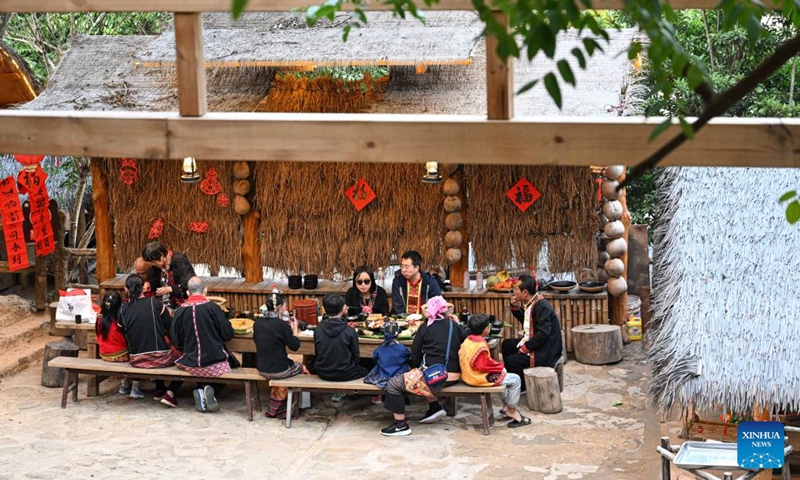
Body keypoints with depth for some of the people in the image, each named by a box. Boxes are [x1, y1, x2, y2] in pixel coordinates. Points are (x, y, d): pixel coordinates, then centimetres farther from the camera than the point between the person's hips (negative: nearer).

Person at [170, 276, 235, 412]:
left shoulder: (180, 311, -5)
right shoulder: (213, 307, -12)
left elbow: (176, 342, 2)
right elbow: (228, 334, -6)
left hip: (190, 364, 2)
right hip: (215, 363, -2)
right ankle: (212, 391, -1)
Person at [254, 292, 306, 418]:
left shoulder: (258, 322, -2)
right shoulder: (281, 325, -20)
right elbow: (295, 346, -13)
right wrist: (294, 329, 0)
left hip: (261, 369, 6)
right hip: (278, 370, -6)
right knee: (301, 368, 23)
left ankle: (275, 409, 23)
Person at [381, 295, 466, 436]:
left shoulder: (426, 327, 1)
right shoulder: (455, 326, 8)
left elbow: (415, 356, 4)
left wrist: (416, 367, 23)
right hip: (454, 376, 7)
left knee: (393, 384, 0)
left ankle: (401, 425, -4)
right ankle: (435, 407, 23)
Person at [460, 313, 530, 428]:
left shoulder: (467, 341, 6)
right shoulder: (480, 344, -23)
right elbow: (482, 365, -27)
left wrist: (497, 365, 10)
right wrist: (499, 366, -12)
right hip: (479, 378, -10)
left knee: (502, 374, 31)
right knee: (515, 379, -4)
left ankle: (506, 406, 32)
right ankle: (512, 412, 7)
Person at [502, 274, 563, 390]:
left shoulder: (542, 306, -24)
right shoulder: (530, 303, 7)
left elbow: (544, 333, -31)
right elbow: (525, 321, 25)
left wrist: (526, 347, -24)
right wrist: (515, 307, 8)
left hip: (545, 352, -11)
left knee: (511, 361, -19)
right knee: (507, 344, 16)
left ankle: (523, 387, 4)